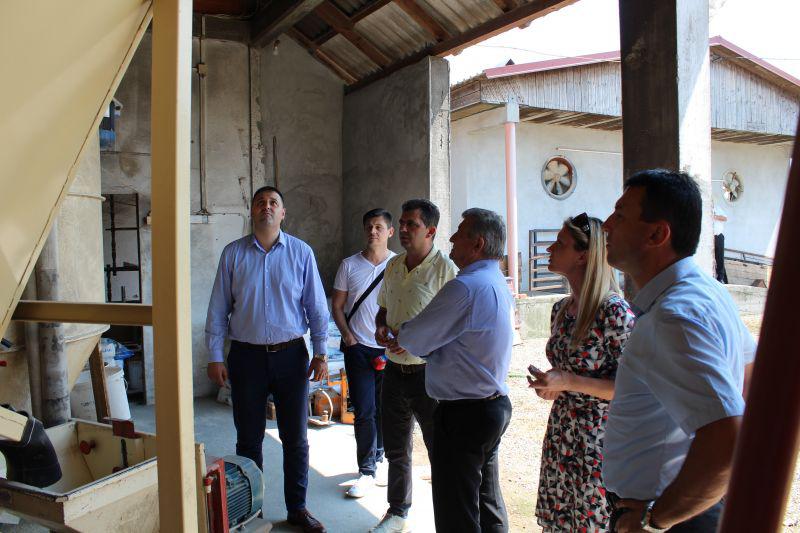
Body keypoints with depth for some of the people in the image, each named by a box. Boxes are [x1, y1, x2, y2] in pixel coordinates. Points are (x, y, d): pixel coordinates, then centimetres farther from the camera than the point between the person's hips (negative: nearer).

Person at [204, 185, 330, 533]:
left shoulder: (301, 252, 0)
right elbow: (218, 309, 3)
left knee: (295, 438, 9)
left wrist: (321, 353, -1)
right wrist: (215, 357, -1)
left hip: (291, 355, 0)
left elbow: (316, 306, 2)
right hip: (247, 356, 1)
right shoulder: (233, 253, 1)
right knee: (249, 439, 13)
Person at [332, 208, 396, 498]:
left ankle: (379, 456, 34)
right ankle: (367, 471, 10)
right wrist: (347, 336, -6)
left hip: (390, 348, 0)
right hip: (359, 347, 0)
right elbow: (337, 305, 6)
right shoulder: (349, 265, 2)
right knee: (364, 411, -1)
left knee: (385, 409, 11)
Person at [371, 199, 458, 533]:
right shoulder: (394, 265, 8)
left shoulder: (444, 268, -14)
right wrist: (381, 328, -1)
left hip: (428, 372, -7)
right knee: (396, 450, 20)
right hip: (395, 370, 7)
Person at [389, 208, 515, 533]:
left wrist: (400, 336, 7)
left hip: (463, 414, -10)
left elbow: (414, 340, -15)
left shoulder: (466, 287, -22)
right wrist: (412, 341, 8)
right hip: (495, 405, 10)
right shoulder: (498, 283, 10)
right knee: (489, 506, 21)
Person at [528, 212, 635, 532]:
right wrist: (551, 387, -2)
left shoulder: (615, 312, -19)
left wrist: (569, 382, -24)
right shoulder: (561, 309, 5)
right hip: (559, 436, 7)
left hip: (597, 442, -7)